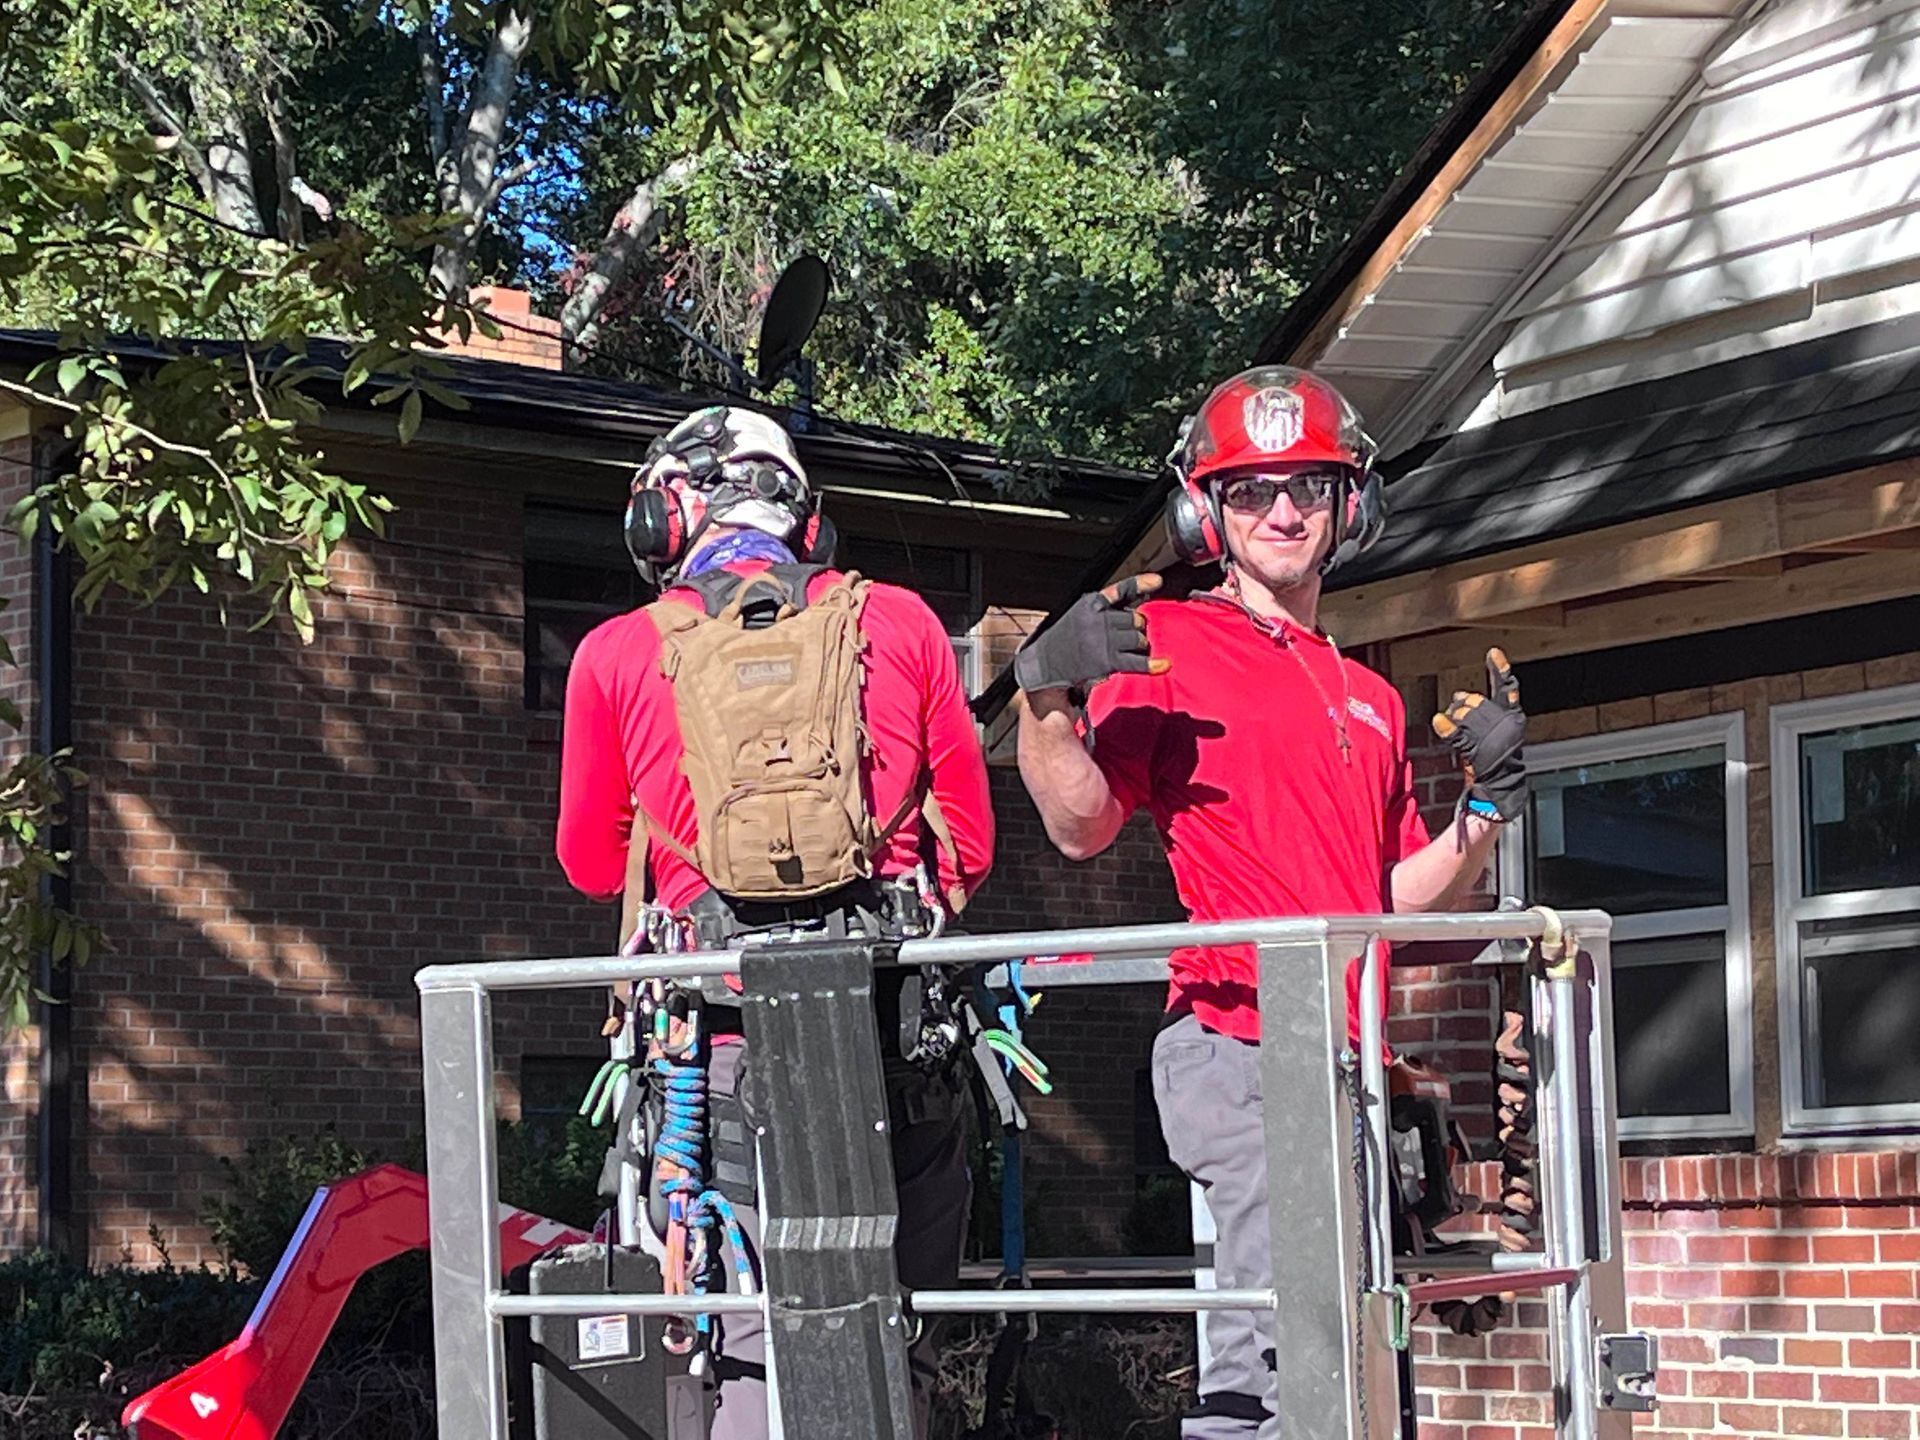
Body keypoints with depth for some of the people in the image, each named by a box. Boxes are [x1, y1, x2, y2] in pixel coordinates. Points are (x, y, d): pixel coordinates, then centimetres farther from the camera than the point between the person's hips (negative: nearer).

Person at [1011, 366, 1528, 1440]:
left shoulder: (1372, 702, 24)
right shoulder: (1165, 640, 4)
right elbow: (1083, 824, -6)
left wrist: (1488, 807, 11)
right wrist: (1049, 695, -21)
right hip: (1237, 1046, -7)